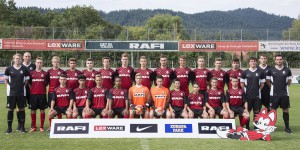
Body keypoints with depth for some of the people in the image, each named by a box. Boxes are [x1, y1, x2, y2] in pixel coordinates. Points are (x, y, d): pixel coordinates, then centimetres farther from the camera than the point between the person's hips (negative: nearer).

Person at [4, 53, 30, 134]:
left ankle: (22, 127, 15)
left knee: (21, 109, 5)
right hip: (11, 92, 0)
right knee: (10, 109, 5)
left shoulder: (24, 69, 1)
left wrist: (22, 86, 0)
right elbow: (6, 79, 11)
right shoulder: (9, 69, 2)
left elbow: (26, 80, 9)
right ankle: (9, 128, 13)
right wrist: (9, 86, 2)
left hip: (22, 93, 0)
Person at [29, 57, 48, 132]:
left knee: (42, 110, 3)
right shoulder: (31, 73, 4)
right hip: (33, 94, 1)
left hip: (42, 94, -1)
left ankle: (41, 127, 11)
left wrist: (42, 88, 2)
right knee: (33, 110, 4)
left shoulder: (45, 73, 3)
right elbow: (29, 82, 13)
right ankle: (33, 127, 15)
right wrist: (34, 88, 6)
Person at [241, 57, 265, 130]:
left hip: (257, 95, 1)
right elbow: (242, 83, 6)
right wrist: (245, 91, -1)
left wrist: (258, 89, 2)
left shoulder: (260, 72, 7)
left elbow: (262, 83, 11)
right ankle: (247, 127, 10)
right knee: (247, 111, 2)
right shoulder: (245, 72, 4)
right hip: (247, 95, -1)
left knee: (256, 111, 5)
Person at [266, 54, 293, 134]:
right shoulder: (271, 70, 1)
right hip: (274, 94, -1)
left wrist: (284, 86, 4)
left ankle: (287, 127, 14)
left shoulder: (287, 70, 5)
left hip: (285, 94, 1)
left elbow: (289, 81, 14)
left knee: (285, 110, 6)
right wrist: (273, 87, 2)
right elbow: (268, 81, 8)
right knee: (273, 110, 3)